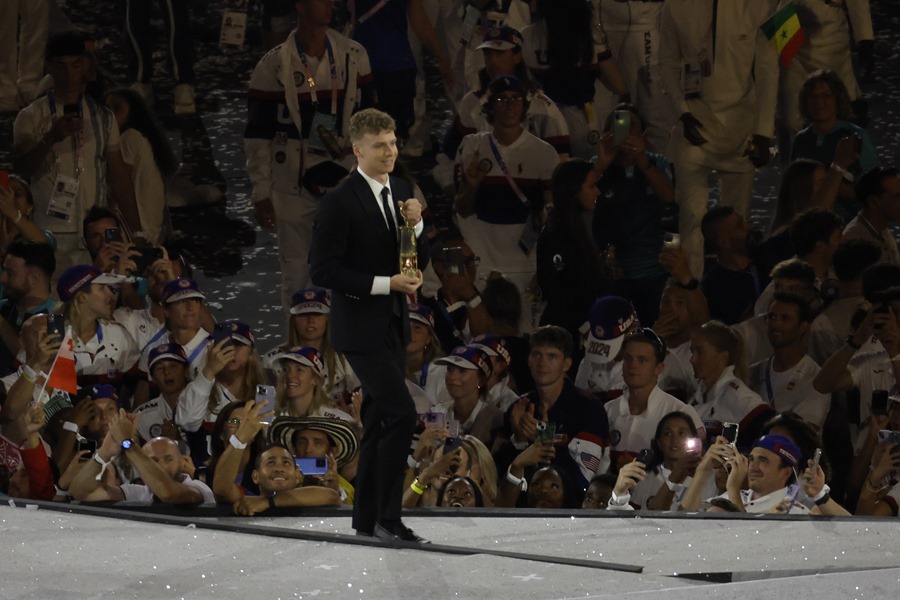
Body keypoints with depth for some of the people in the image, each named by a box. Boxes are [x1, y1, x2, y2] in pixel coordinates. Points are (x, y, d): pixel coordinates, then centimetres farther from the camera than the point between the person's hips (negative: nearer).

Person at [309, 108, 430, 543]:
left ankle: (367, 517, 19)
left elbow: (419, 262, 12)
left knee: (378, 421, 12)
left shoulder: (400, 192, 9)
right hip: (361, 326, -8)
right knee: (401, 413, -15)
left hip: (393, 324, 8)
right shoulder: (339, 202, -15)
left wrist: (416, 225, -8)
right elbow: (323, 270, -18)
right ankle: (388, 518, -10)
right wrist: (385, 283, -20)